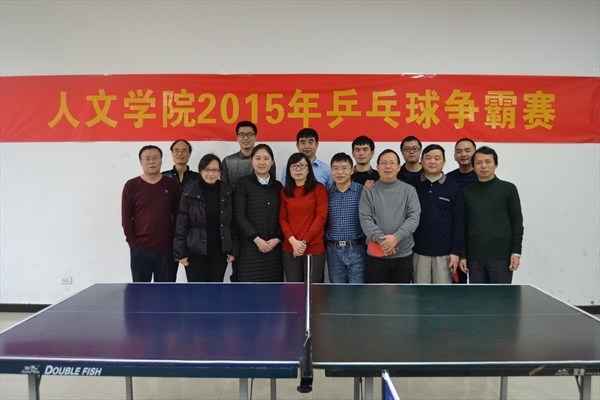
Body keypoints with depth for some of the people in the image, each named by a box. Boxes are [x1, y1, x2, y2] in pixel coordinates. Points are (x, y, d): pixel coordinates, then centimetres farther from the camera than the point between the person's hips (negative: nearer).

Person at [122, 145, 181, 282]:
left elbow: (178, 215, 5)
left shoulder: (171, 185, 4)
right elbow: (126, 218, 2)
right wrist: (132, 242, -4)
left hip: (166, 249, 1)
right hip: (140, 249, -1)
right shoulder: (131, 186, 2)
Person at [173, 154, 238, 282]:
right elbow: (181, 224, -5)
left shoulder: (227, 192, 2)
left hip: (220, 252, 3)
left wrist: (233, 249, 0)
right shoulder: (190, 192, -5)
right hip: (196, 252, -2)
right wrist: (181, 252, -8)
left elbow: (233, 222, 4)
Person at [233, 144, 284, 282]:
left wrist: (277, 239, -4)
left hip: (274, 248, 4)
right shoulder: (243, 183, 2)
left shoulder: (278, 185, 14)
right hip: (250, 248, -3)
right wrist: (257, 239, -11)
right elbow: (239, 216, -5)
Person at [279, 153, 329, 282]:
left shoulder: (319, 188, 0)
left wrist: (304, 241, -11)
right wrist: (293, 241, -10)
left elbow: (321, 217, -7)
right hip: (289, 249, 3)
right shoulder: (285, 191, 9)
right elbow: (282, 218, 5)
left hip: (314, 249, -3)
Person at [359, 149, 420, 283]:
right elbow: (365, 219, -7)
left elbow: (414, 217, -6)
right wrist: (381, 240, -20)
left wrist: (396, 237, -20)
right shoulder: (368, 191, 2)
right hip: (375, 255, -1)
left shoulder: (409, 190, 4)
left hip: (403, 255, 1)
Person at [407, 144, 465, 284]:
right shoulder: (410, 185, 1)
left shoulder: (453, 187, 1)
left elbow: (459, 222, 0)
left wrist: (455, 251, -4)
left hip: (444, 252, 0)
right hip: (418, 251, 0)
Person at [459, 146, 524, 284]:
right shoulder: (467, 192, 8)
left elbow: (517, 222, 1)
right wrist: (462, 255, 5)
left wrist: (516, 252, -6)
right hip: (474, 258, 2)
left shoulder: (508, 189, 2)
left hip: (501, 257, -2)